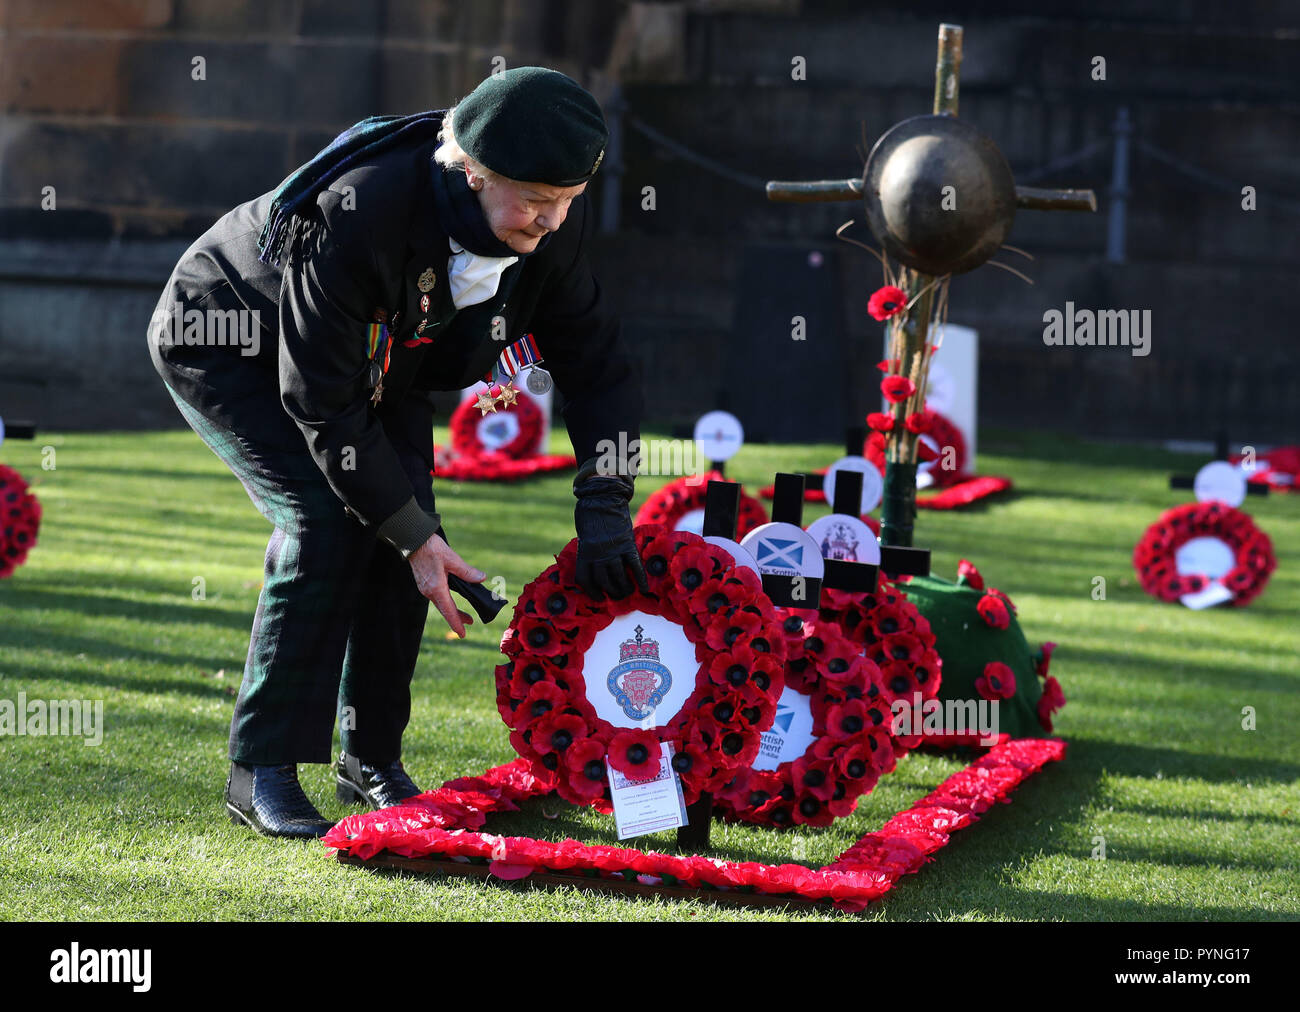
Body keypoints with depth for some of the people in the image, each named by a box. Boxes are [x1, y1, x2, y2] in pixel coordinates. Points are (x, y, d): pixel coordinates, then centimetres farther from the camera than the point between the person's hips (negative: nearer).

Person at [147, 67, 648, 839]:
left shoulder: (554, 224, -23)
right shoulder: (358, 214, -41)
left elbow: (596, 361, -10)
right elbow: (322, 403, -34)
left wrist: (605, 512, -20)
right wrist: (413, 535, -30)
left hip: (376, 358, 6)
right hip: (230, 341, -6)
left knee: (405, 528, -9)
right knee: (329, 521, -22)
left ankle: (372, 759, 8)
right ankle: (263, 773, -13)